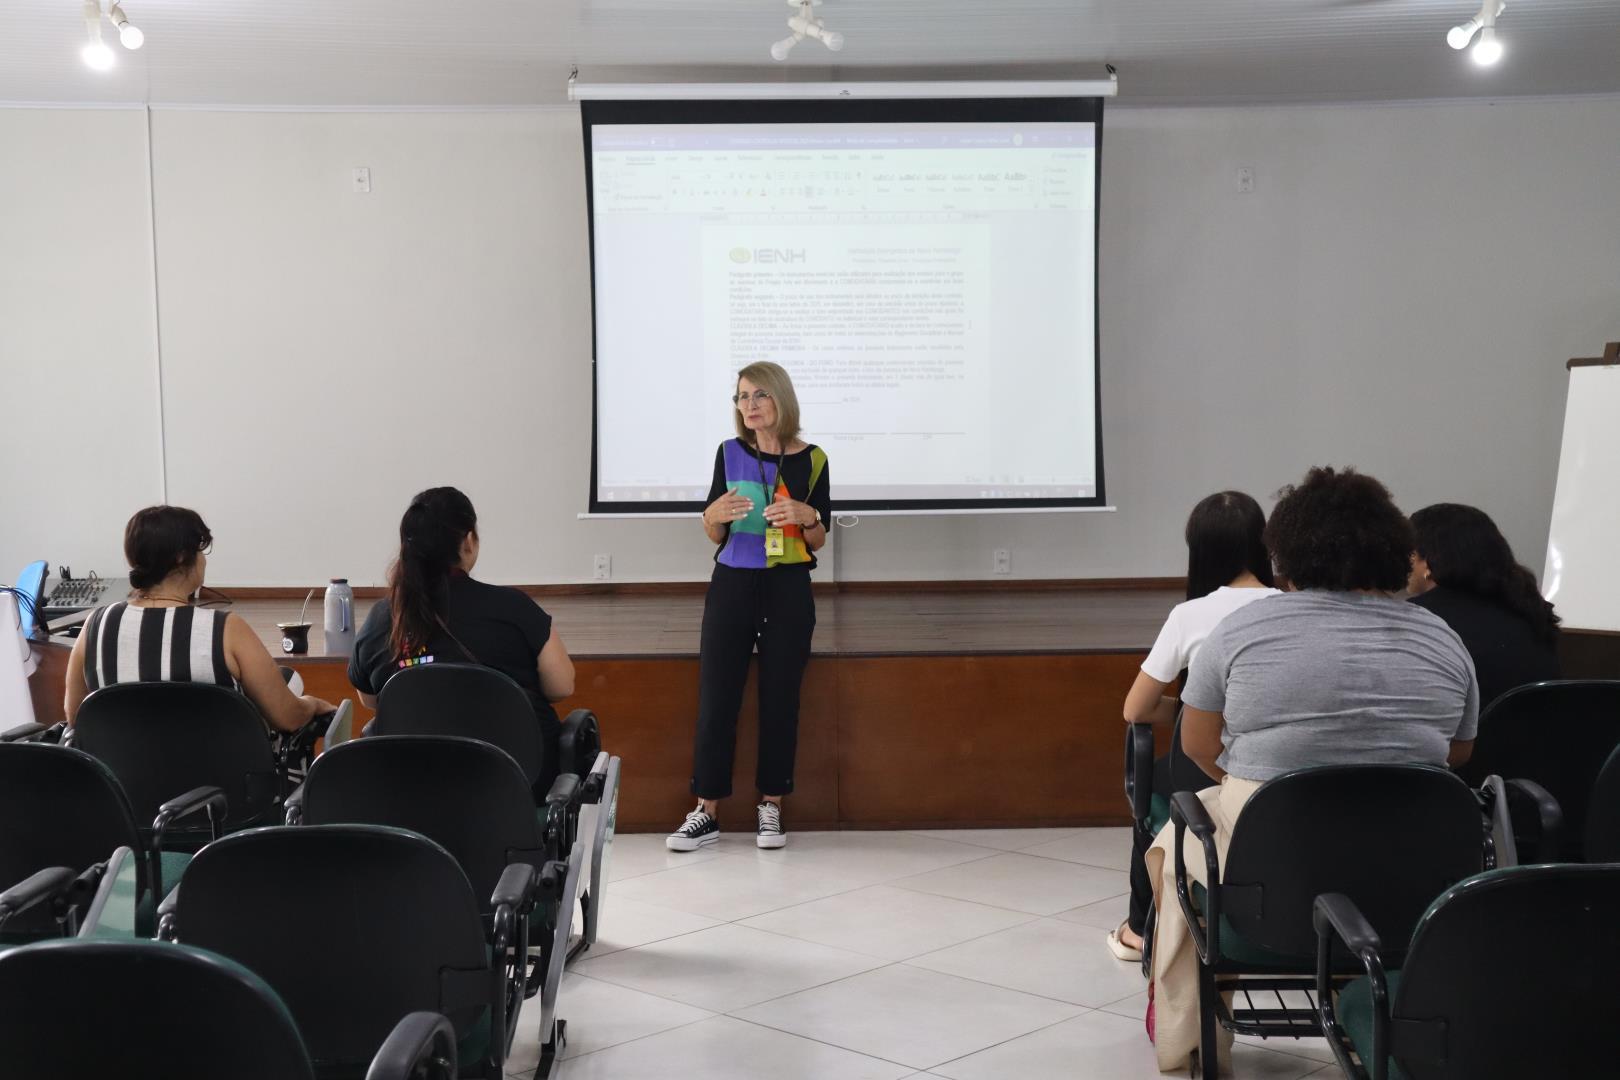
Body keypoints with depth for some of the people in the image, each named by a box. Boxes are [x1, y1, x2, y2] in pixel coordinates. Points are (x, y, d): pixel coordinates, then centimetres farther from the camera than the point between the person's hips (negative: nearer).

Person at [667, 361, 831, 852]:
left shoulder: (810, 460, 0)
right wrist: (714, 514, -13)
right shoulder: (729, 453, 3)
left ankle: (771, 806, 14)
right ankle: (707, 810, 4)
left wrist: (806, 515, -15)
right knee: (715, 697, -2)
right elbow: (715, 538, 8)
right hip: (732, 586, 1)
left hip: (788, 591, -1)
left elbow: (818, 541, 5)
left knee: (779, 698, 3)